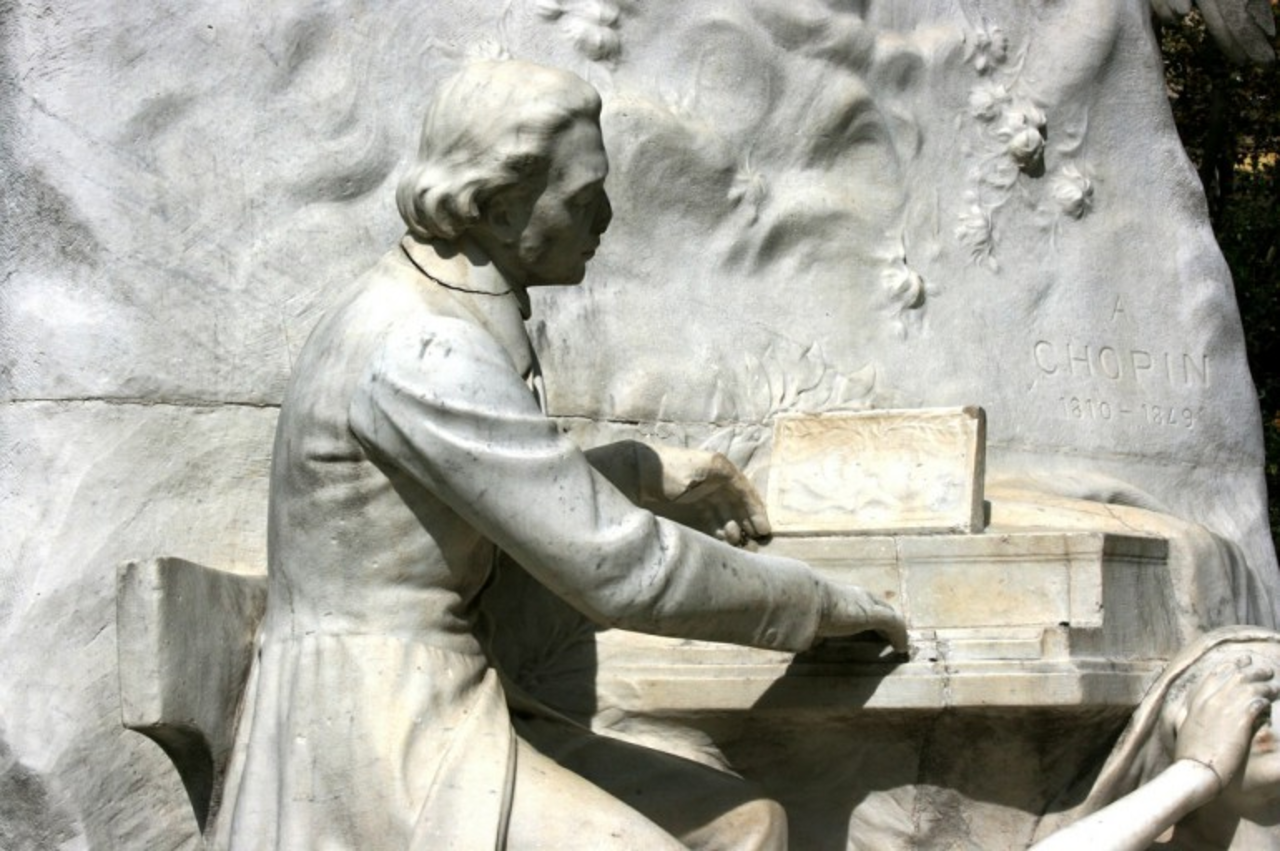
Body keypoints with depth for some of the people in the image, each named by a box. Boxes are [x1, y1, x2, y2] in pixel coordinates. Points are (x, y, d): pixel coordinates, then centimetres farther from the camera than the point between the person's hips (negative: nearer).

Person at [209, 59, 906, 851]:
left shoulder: (429, 319, 12)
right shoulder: (425, 356, -19)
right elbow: (620, 569, -18)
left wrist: (652, 472, 33)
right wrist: (815, 601, -4)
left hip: (415, 726, 10)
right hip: (384, 754, -10)